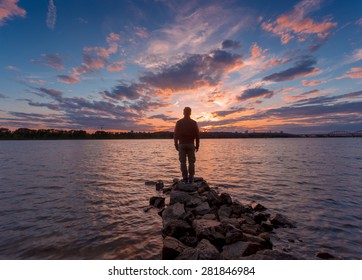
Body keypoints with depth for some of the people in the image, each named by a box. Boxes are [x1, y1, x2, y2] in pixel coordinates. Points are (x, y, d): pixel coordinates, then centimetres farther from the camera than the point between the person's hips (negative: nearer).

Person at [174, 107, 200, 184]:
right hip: (191, 144, 0)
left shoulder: (179, 122, 1)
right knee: (191, 162, 5)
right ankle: (191, 179, 5)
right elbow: (197, 135, 1)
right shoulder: (194, 123, 2)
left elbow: (175, 134, 1)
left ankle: (185, 178, 2)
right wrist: (197, 145, 8)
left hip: (181, 144, 0)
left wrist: (176, 144, 8)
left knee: (183, 162, 3)